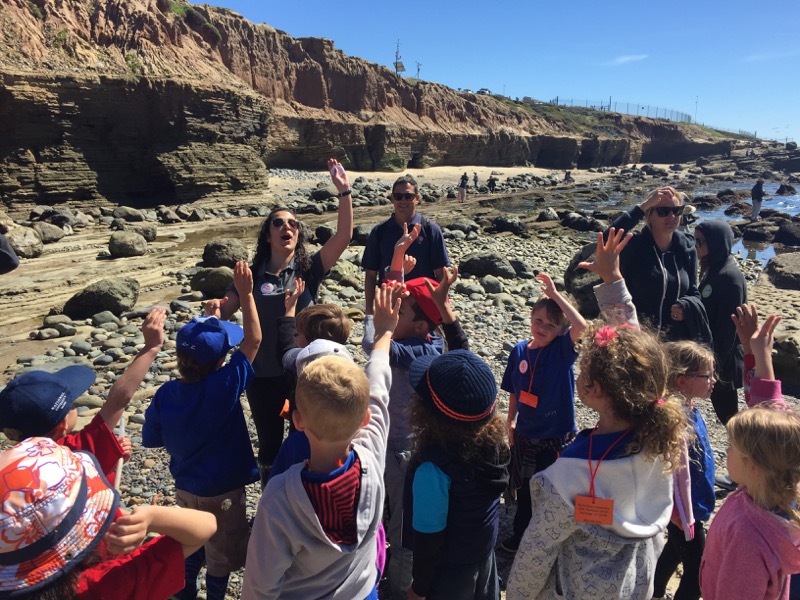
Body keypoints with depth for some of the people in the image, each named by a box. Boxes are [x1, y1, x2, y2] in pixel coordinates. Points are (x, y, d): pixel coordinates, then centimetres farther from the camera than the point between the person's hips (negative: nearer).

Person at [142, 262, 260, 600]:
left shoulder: (165, 395, -17)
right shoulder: (224, 387, -31)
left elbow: (151, 441, -3)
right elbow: (253, 340, -27)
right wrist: (245, 294, -26)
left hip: (185, 487, 5)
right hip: (222, 492, -5)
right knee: (222, 554, 19)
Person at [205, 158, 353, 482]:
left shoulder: (309, 269, -6)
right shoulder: (252, 275, -4)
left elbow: (343, 236, -17)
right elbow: (223, 312, -2)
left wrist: (344, 191, -25)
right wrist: (214, 310, -25)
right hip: (263, 376, 1)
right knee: (269, 445, 19)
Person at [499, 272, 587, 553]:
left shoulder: (563, 350, -15)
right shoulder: (520, 351, -5)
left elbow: (582, 326, -36)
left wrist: (555, 294, -32)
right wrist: (511, 422, 7)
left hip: (556, 437, -4)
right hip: (525, 435, 4)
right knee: (524, 490, 21)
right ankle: (520, 535, 43)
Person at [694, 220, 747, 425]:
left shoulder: (730, 277, -22)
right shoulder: (712, 269, 5)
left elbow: (728, 325, -21)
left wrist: (718, 359, -17)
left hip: (724, 357, -9)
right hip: (713, 349, 9)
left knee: (725, 406, 4)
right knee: (720, 402, 18)